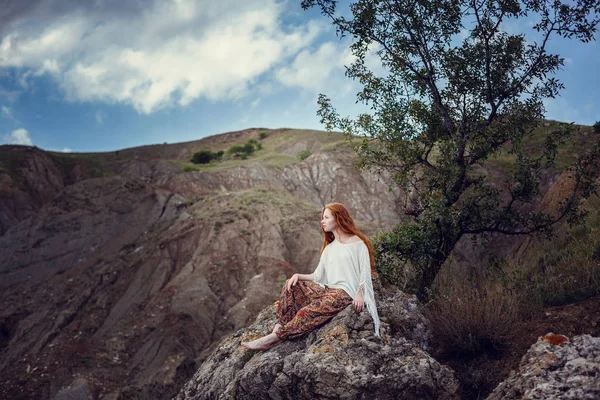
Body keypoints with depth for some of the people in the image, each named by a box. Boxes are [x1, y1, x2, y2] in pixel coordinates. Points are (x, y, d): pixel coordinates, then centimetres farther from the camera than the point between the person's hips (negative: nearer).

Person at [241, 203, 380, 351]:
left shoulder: (357, 243, 1)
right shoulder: (329, 248, 22)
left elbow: (365, 272, -5)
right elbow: (317, 276, 15)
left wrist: (360, 294, -21)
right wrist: (298, 276, -3)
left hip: (345, 293, -7)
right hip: (328, 289, 7)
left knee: (310, 311, -30)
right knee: (291, 285, -10)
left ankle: (274, 337, -36)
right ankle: (280, 326, -23)